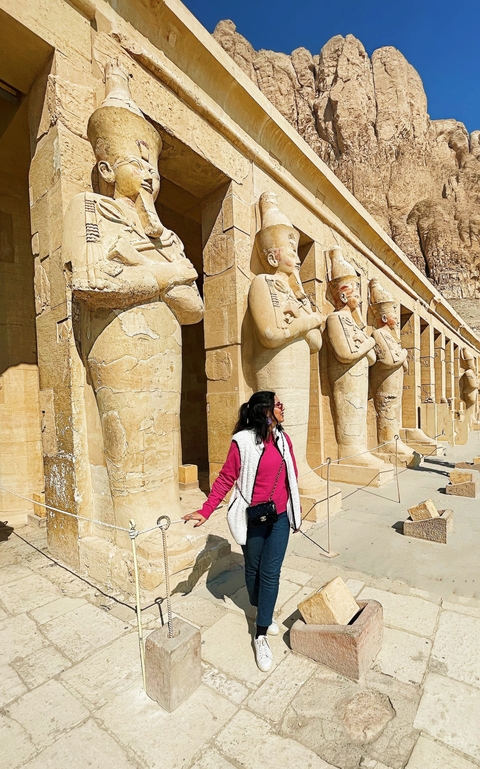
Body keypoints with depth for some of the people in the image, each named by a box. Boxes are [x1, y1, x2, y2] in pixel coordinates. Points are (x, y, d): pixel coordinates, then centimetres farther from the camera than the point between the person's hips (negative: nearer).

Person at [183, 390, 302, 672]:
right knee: (253, 568, 18)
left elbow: (292, 476, 9)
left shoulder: (283, 439, -3)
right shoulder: (243, 442, -19)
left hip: (280, 516, 4)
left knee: (271, 572, 5)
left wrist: (296, 505, 18)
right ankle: (261, 612, 46)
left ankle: (261, 634, 22)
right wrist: (206, 511, -17)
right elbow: (226, 479, -14)